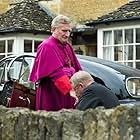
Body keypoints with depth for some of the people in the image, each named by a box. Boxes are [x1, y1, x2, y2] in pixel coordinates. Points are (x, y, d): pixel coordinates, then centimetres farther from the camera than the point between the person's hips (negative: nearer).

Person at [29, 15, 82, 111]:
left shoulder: (68, 46, 15)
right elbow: (56, 73, -24)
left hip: (68, 96, 8)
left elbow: (77, 69, 17)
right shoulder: (47, 47, -12)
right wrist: (71, 90, -32)